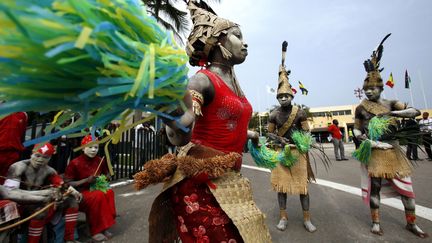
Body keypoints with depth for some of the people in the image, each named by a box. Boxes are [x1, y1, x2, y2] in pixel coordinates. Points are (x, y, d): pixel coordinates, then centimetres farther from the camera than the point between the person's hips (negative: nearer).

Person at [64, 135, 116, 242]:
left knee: (109, 193, -28)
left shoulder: (100, 161, 1)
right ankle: (95, 231, -18)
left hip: (96, 189, 4)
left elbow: (107, 174, 17)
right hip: (80, 193, -4)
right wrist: (86, 180, -22)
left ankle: (104, 226, -16)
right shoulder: (75, 163, -11)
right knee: (98, 196, -33)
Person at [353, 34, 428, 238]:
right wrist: (373, 143, -13)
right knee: (374, 186, 4)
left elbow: (415, 111, -6)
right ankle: (375, 222, 19)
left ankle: (411, 223, 30)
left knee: (406, 186, 10)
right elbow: (356, 132, -2)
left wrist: (391, 113, -19)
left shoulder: (390, 104, 6)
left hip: (393, 149, 3)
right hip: (373, 152, -3)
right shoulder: (360, 109, -2)